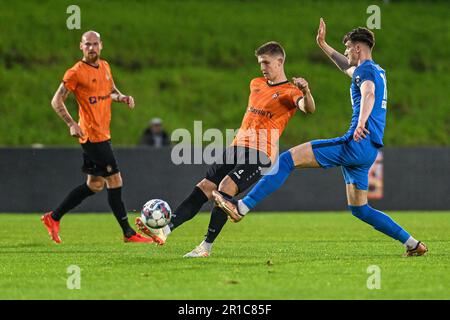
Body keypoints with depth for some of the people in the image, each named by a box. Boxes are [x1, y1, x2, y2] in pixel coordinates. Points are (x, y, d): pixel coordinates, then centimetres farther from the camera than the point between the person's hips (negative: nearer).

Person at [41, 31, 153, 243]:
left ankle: (53, 218, 23)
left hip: (103, 134, 9)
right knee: (115, 182, -7)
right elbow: (56, 101, -9)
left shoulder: (104, 66, 11)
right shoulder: (76, 72, -11)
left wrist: (122, 97, 4)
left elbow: (112, 91, 26)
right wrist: (71, 124, -20)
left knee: (95, 185, 14)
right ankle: (128, 233, 0)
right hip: (93, 136, -9)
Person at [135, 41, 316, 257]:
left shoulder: (289, 91, -4)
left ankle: (206, 246, -18)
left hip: (260, 153, -7)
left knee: (226, 187, -24)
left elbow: (308, 109, -24)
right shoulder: (256, 84, 20)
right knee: (204, 187, -3)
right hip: (237, 147, 7)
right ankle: (164, 231, -9)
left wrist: (306, 92, -44)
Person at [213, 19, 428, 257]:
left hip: (356, 144, -10)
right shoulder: (377, 71, 24)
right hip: (369, 150, 10)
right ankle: (413, 244, 14)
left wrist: (361, 123, -46)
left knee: (287, 159, -13)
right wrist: (323, 45, 47)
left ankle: (242, 207, -20)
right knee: (358, 209, 16)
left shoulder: (365, 70, -5)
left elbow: (368, 94, -29)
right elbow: (347, 68, 46)